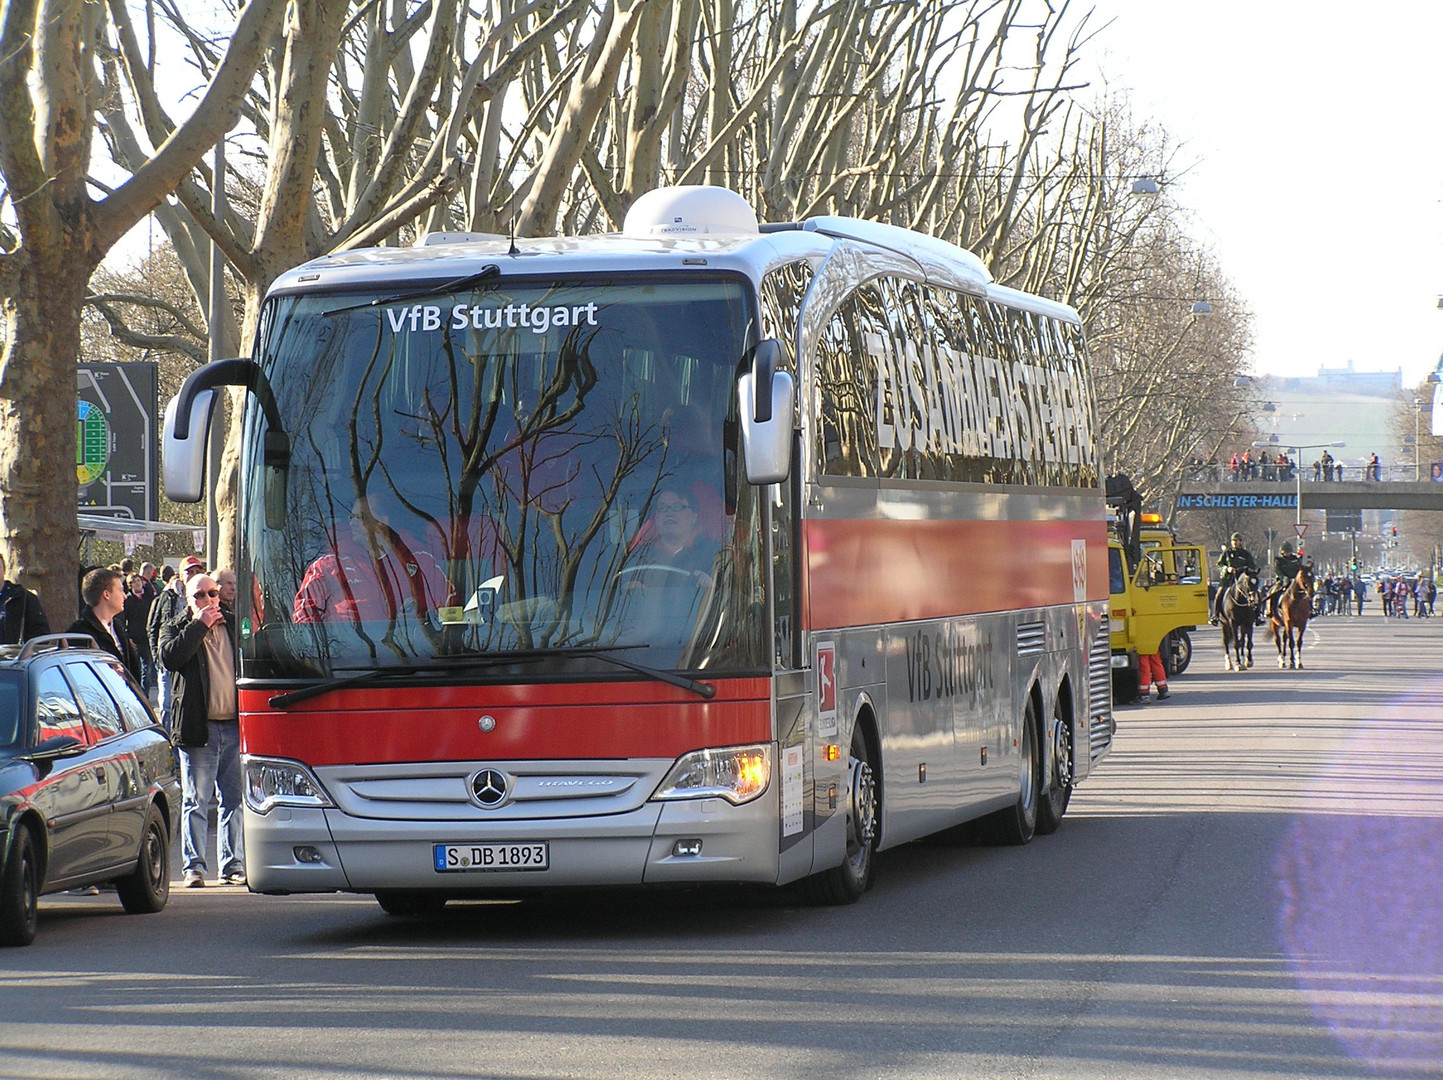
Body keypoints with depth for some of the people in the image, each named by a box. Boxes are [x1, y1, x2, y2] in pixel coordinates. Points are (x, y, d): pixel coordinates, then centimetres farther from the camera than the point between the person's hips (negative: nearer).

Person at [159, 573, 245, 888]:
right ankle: (193, 867, 0)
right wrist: (199, 625, -11)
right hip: (199, 728, -3)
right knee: (195, 801, -3)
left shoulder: (234, 625, 15)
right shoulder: (175, 628, 5)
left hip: (235, 726, 3)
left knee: (234, 801, 6)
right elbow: (170, 657, -15)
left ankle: (232, 865, 13)